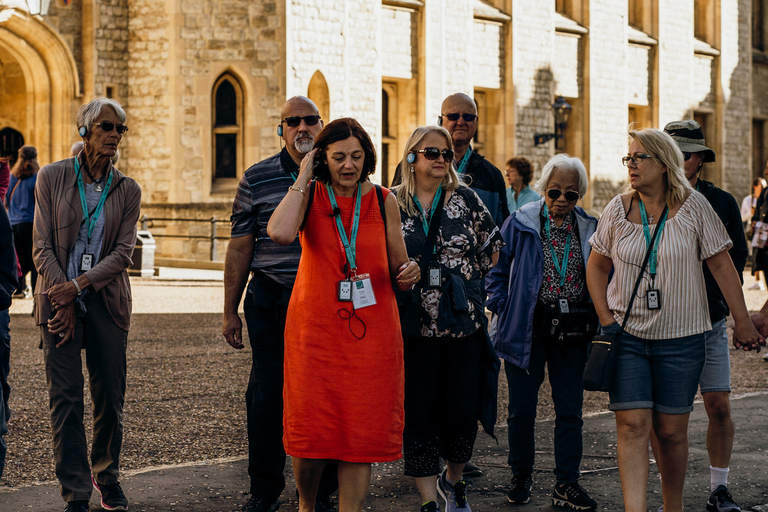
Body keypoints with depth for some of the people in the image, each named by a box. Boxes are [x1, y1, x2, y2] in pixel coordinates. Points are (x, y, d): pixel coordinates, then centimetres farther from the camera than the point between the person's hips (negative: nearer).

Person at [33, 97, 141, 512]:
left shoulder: (127, 190, 5)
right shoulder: (52, 178, 1)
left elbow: (123, 252, -3)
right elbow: (42, 246, -2)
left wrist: (79, 285, -16)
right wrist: (64, 300, -11)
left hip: (105, 301, 2)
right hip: (58, 298, -2)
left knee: (110, 396, 5)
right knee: (65, 397, -4)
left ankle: (106, 477, 26)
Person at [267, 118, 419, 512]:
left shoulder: (383, 201, 6)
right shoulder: (308, 196, 0)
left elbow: (397, 270, 13)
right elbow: (279, 233, -23)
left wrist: (408, 274, -11)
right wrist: (303, 177, -13)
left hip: (371, 332, 1)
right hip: (315, 328, -1)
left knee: (361, 433, 0)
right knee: (312, 430, 3)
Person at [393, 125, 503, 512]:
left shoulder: (464, 198, 5)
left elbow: (493, 246, 13)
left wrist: (469, 278, 8)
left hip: (464, 322, 1)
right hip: (414, 327, -1)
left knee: (465, 412, 3)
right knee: (418, 415, 0)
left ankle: (453, 480, 28)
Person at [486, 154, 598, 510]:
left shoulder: (589, 230, 4)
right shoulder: (520, 223, -2)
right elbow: (497, 270, 3)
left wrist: (593, 315, 2)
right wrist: (503, 308, -6)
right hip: (528, 328, -1)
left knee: (570, 409, 3)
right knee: (522, 407, 7)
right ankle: (521, 477, 23)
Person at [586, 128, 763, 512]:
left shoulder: (693, 206, -3)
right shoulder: (618, 209, 2)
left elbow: (721, 265, 1)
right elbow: (596, 266, 11)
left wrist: (742, 320, -1)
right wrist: (606, 319, 1)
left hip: (680, 337, -1)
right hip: (627, 335, 1)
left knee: (671, 430, 4)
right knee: (632, 425, -10)